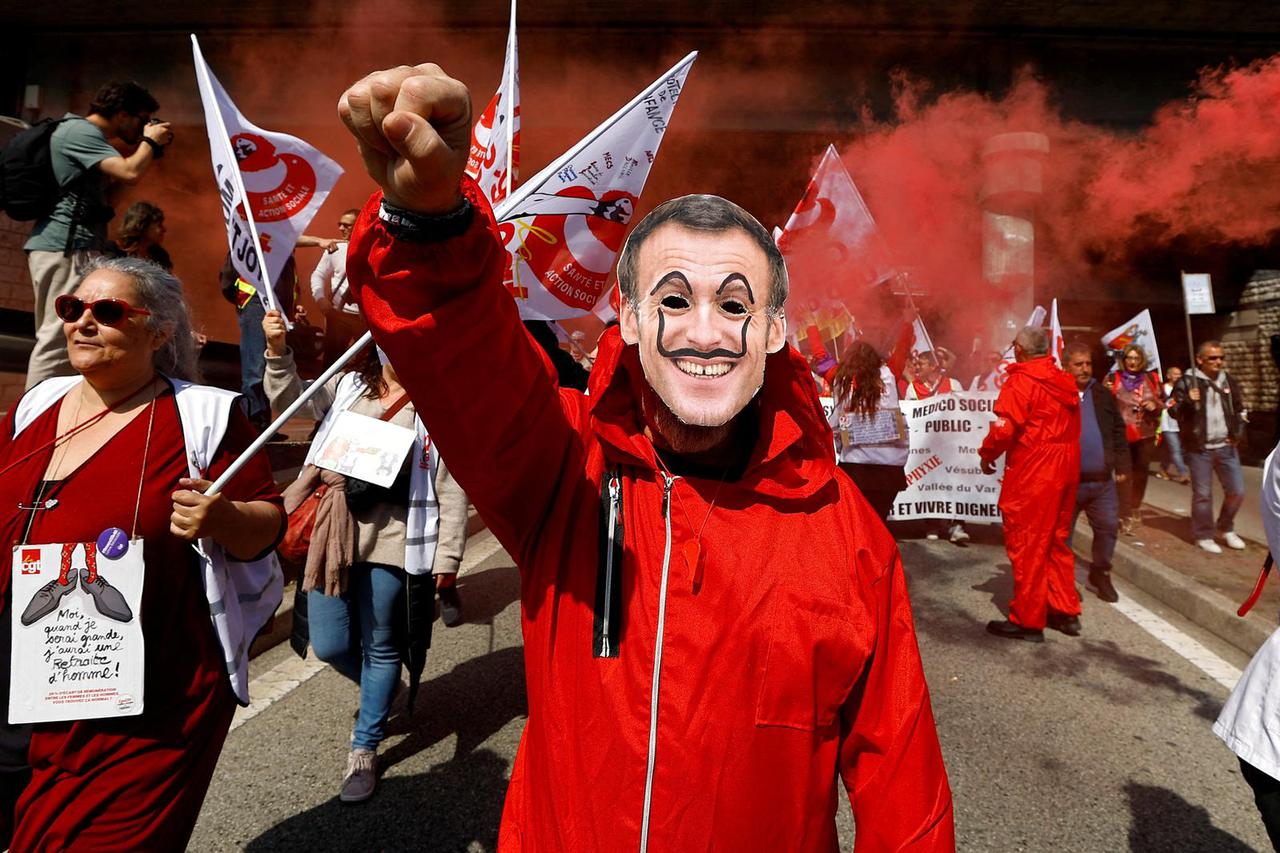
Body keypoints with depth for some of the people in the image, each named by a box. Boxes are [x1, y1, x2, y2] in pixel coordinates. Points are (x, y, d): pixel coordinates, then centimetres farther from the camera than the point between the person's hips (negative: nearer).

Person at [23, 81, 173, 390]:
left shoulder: (83, 131, 21)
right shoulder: (81, 131, -10)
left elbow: (110, 185, 25)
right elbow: (130, 173, -23)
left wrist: (143, 148, 18)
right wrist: (150, 142, -5)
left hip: (64, 245, 11)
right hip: (67, 246, -11)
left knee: (55, 335, 14)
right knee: (59, 337, -12)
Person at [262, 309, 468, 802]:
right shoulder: (347, 386, 8)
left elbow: (451, 493, -6)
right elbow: (288, 400, 19)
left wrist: (446, 564, -9)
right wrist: (277, 351, 1)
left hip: (392, 544, -4)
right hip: (333, 537, 4)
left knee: (381, 649, 10)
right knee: (329, 645, 10)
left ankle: (364, 750, 31)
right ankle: (378, 690, 44)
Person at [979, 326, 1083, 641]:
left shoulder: (1021, 381, -13)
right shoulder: (1065, 382, 11)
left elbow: (1004, 427, -20)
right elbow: (1071, 429, 11)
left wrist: (987, 455, -4)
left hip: (1032, 473, -8)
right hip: (1065, 470, 8)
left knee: (1026, 545, 1)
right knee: (1056, 541, 18)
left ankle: (1027, 620, 8)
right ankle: (1065, 611, 26)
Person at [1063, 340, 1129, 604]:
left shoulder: (1103, 395, 9)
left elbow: (1118, 431, 13)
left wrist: (1122, 465, 8)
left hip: (1102, 480, 4)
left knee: (1108, 527, 8)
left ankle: (1100, 574, 28)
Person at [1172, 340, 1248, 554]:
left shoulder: (1229, 381, 9)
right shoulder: (1186, 382, -6)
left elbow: (1241, 409, 20)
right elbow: (1174, 411, -7)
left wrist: (1238, 434, 9)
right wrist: (1187, 401, -27)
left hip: (1226, 446, 5)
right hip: (1199, 448, -5)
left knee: (1236, 491, 7)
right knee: (1203, 494, 0)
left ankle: (1226, 529, 29)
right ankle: (1203, 536, 14)